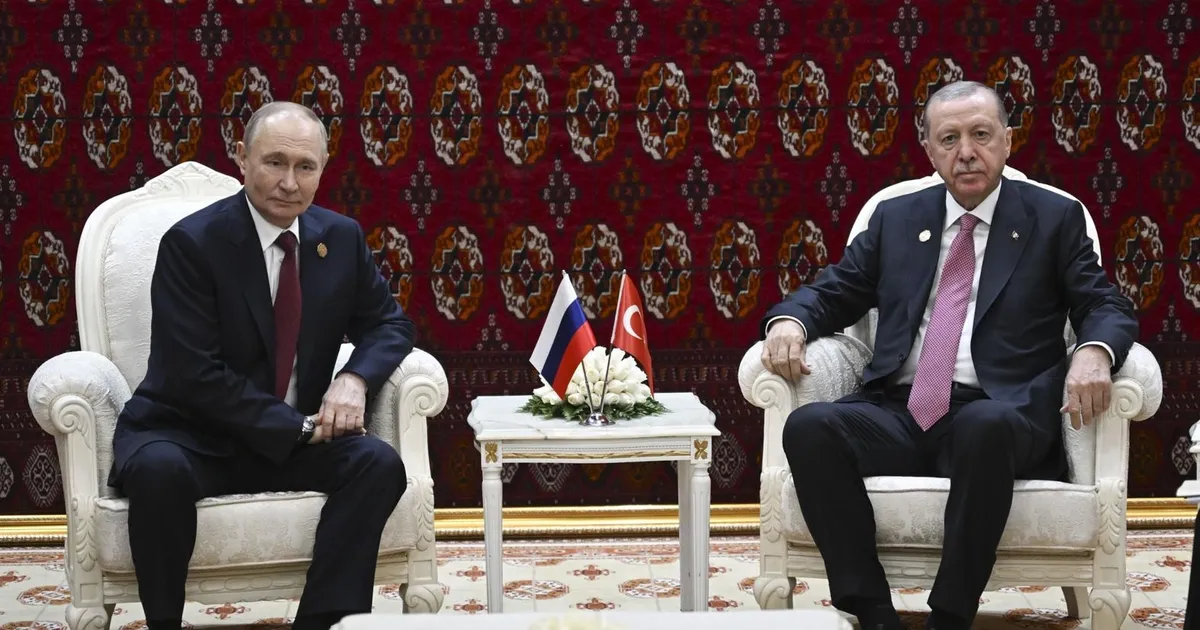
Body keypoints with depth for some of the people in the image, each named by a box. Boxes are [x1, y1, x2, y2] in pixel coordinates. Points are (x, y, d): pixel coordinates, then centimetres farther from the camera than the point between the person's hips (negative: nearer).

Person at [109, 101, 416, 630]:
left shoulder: (341, 237, 2)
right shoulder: (191, 243, -14)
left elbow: (389, 323, 10)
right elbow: (195, 374, -19)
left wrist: (355, 379, -14)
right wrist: (299, 427, -21)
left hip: (298, 440, 4)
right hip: (190, 437, -4)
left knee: (379, 463, -22)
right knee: (158, 469, -36)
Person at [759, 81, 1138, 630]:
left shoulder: (1055, 219, 12)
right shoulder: (895, 218, 20)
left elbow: (1107, 307, 6)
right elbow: (831, 292, 20)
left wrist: (1094, 352, -18)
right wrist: (789, 321, -5)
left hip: (998, 416, -3)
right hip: (899, 414, 3)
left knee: (985, 426, -39)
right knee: (809, 427, -27)